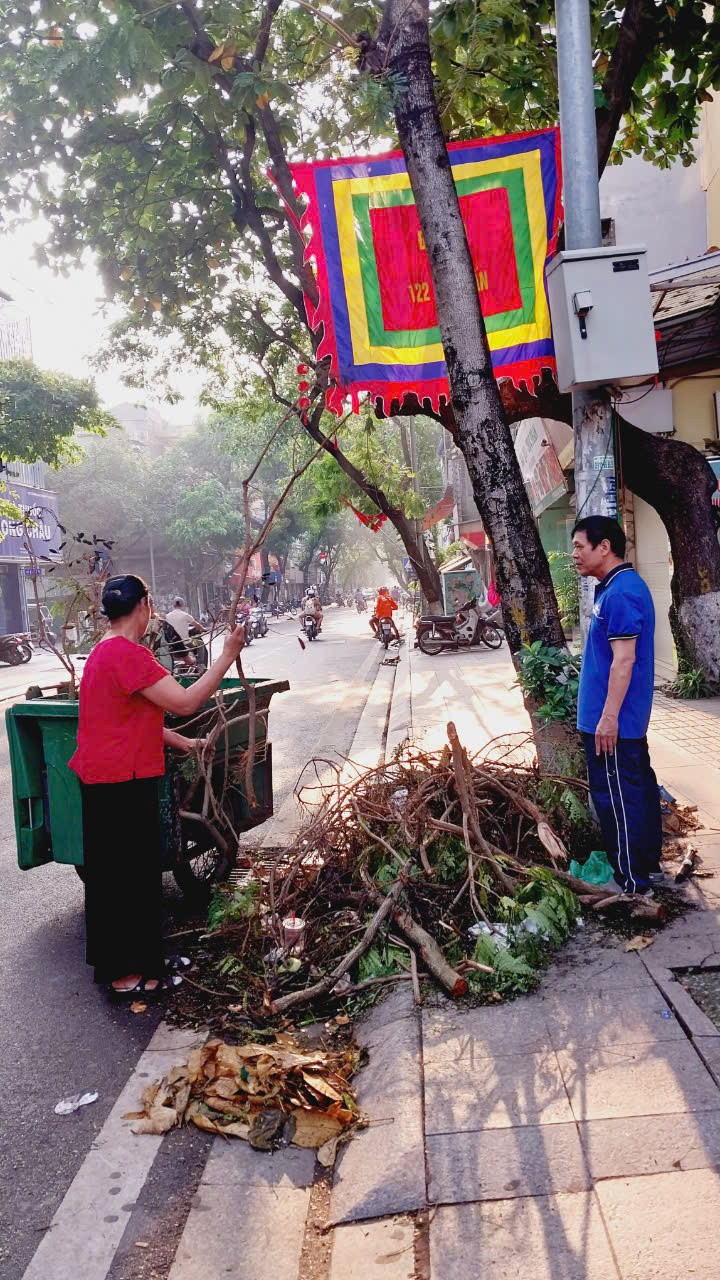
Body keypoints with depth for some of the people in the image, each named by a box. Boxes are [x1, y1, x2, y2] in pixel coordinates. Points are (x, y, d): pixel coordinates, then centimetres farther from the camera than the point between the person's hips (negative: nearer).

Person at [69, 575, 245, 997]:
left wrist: (182, 743, 19)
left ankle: (142, 957, 32)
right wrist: (228, 656, -17)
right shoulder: (128, 654, -21)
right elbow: (186, 702, -24)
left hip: (104, 780, 11)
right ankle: (126, 973, 13)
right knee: (129, 877, 1)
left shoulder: (105, 651, 13)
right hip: (123, 784, -11)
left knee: (119, 874, 18)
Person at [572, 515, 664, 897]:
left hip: (612, 720, -10)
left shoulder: (620, 592, -20)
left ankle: (632, 882, 7)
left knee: (617, 797, -2)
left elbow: (623, 659, -24)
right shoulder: (617, 587, 13)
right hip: (631, 718, 10)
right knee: (639, 788, 17)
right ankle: (649, 865, 29)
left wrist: (608, 716, -23)